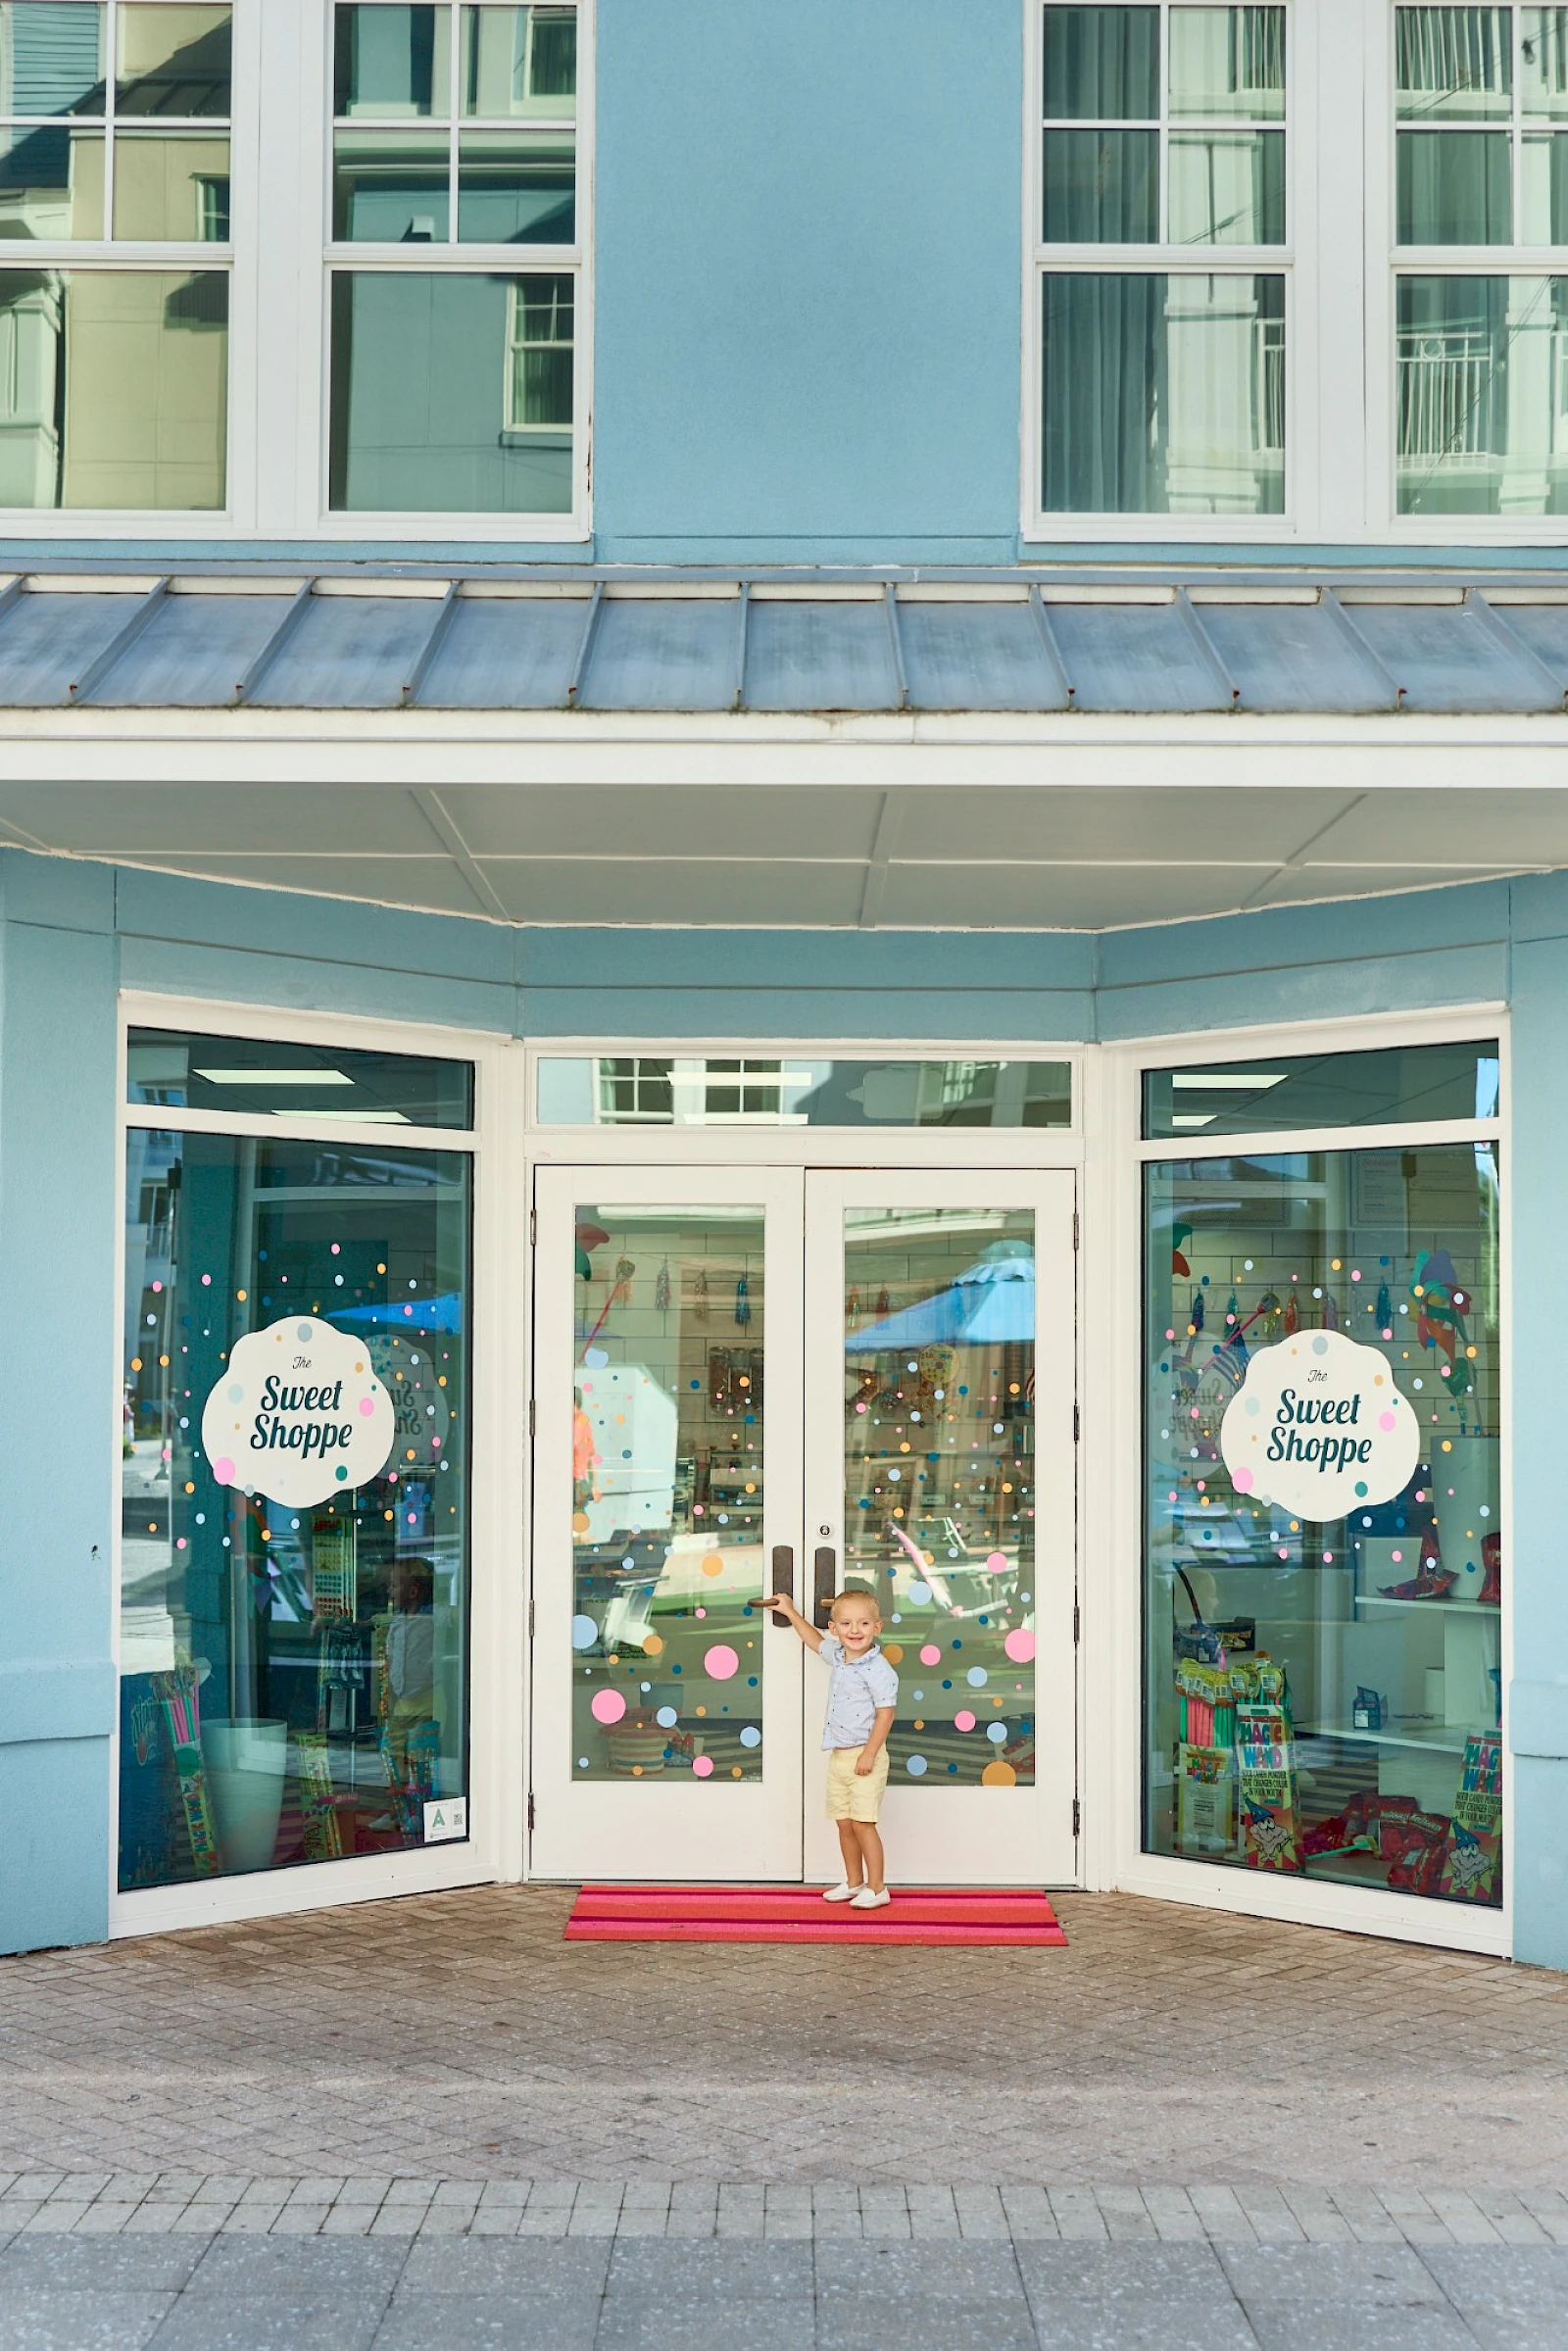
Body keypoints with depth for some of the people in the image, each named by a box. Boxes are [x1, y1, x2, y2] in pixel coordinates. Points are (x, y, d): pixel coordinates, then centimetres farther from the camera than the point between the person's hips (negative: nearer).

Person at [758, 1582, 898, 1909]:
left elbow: (885, 1713, -18)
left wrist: (869, 1754, -20)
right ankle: (854, 1882, 24)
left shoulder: (878, 1669, -17)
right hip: (838, 1756, 8)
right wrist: (791, 1612, 35)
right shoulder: (837, 1656, 8)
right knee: (844, 1823, 12)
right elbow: (815, 1640, 30)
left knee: (862, 1822, -7)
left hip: (864, 1756, -8)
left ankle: (877, 1888, 2)